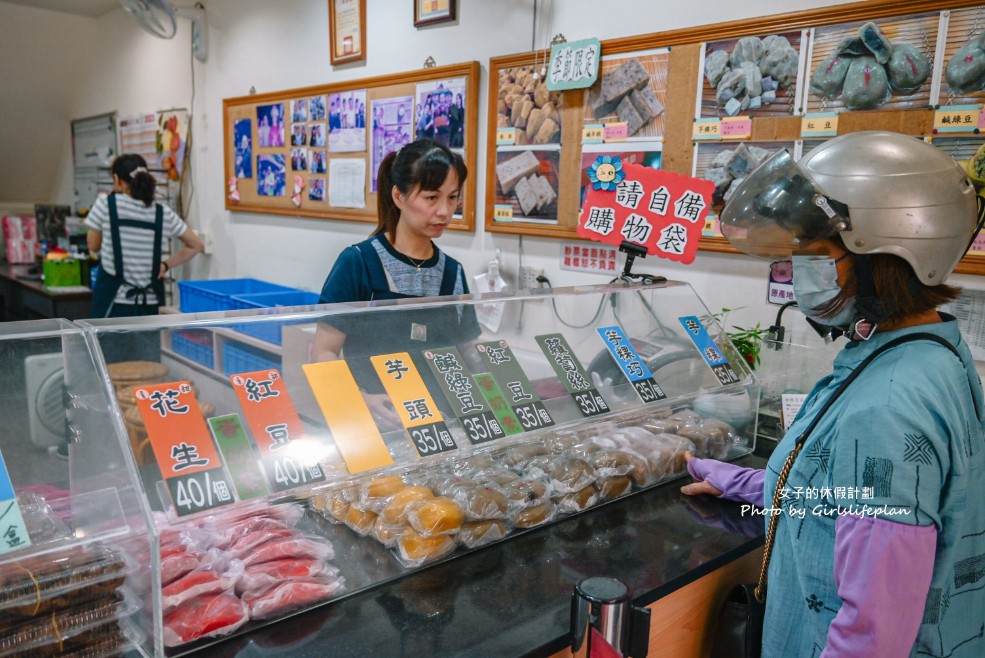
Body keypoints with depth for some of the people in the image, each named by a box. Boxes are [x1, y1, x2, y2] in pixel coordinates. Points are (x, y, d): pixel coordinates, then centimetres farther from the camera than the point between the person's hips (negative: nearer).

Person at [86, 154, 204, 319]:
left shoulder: (106, 204, -5)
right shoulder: (163, 213, 2)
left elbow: (93, 245, 9)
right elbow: (196, 245, 11)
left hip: (115, 302, -2)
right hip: (150, 302, 2)